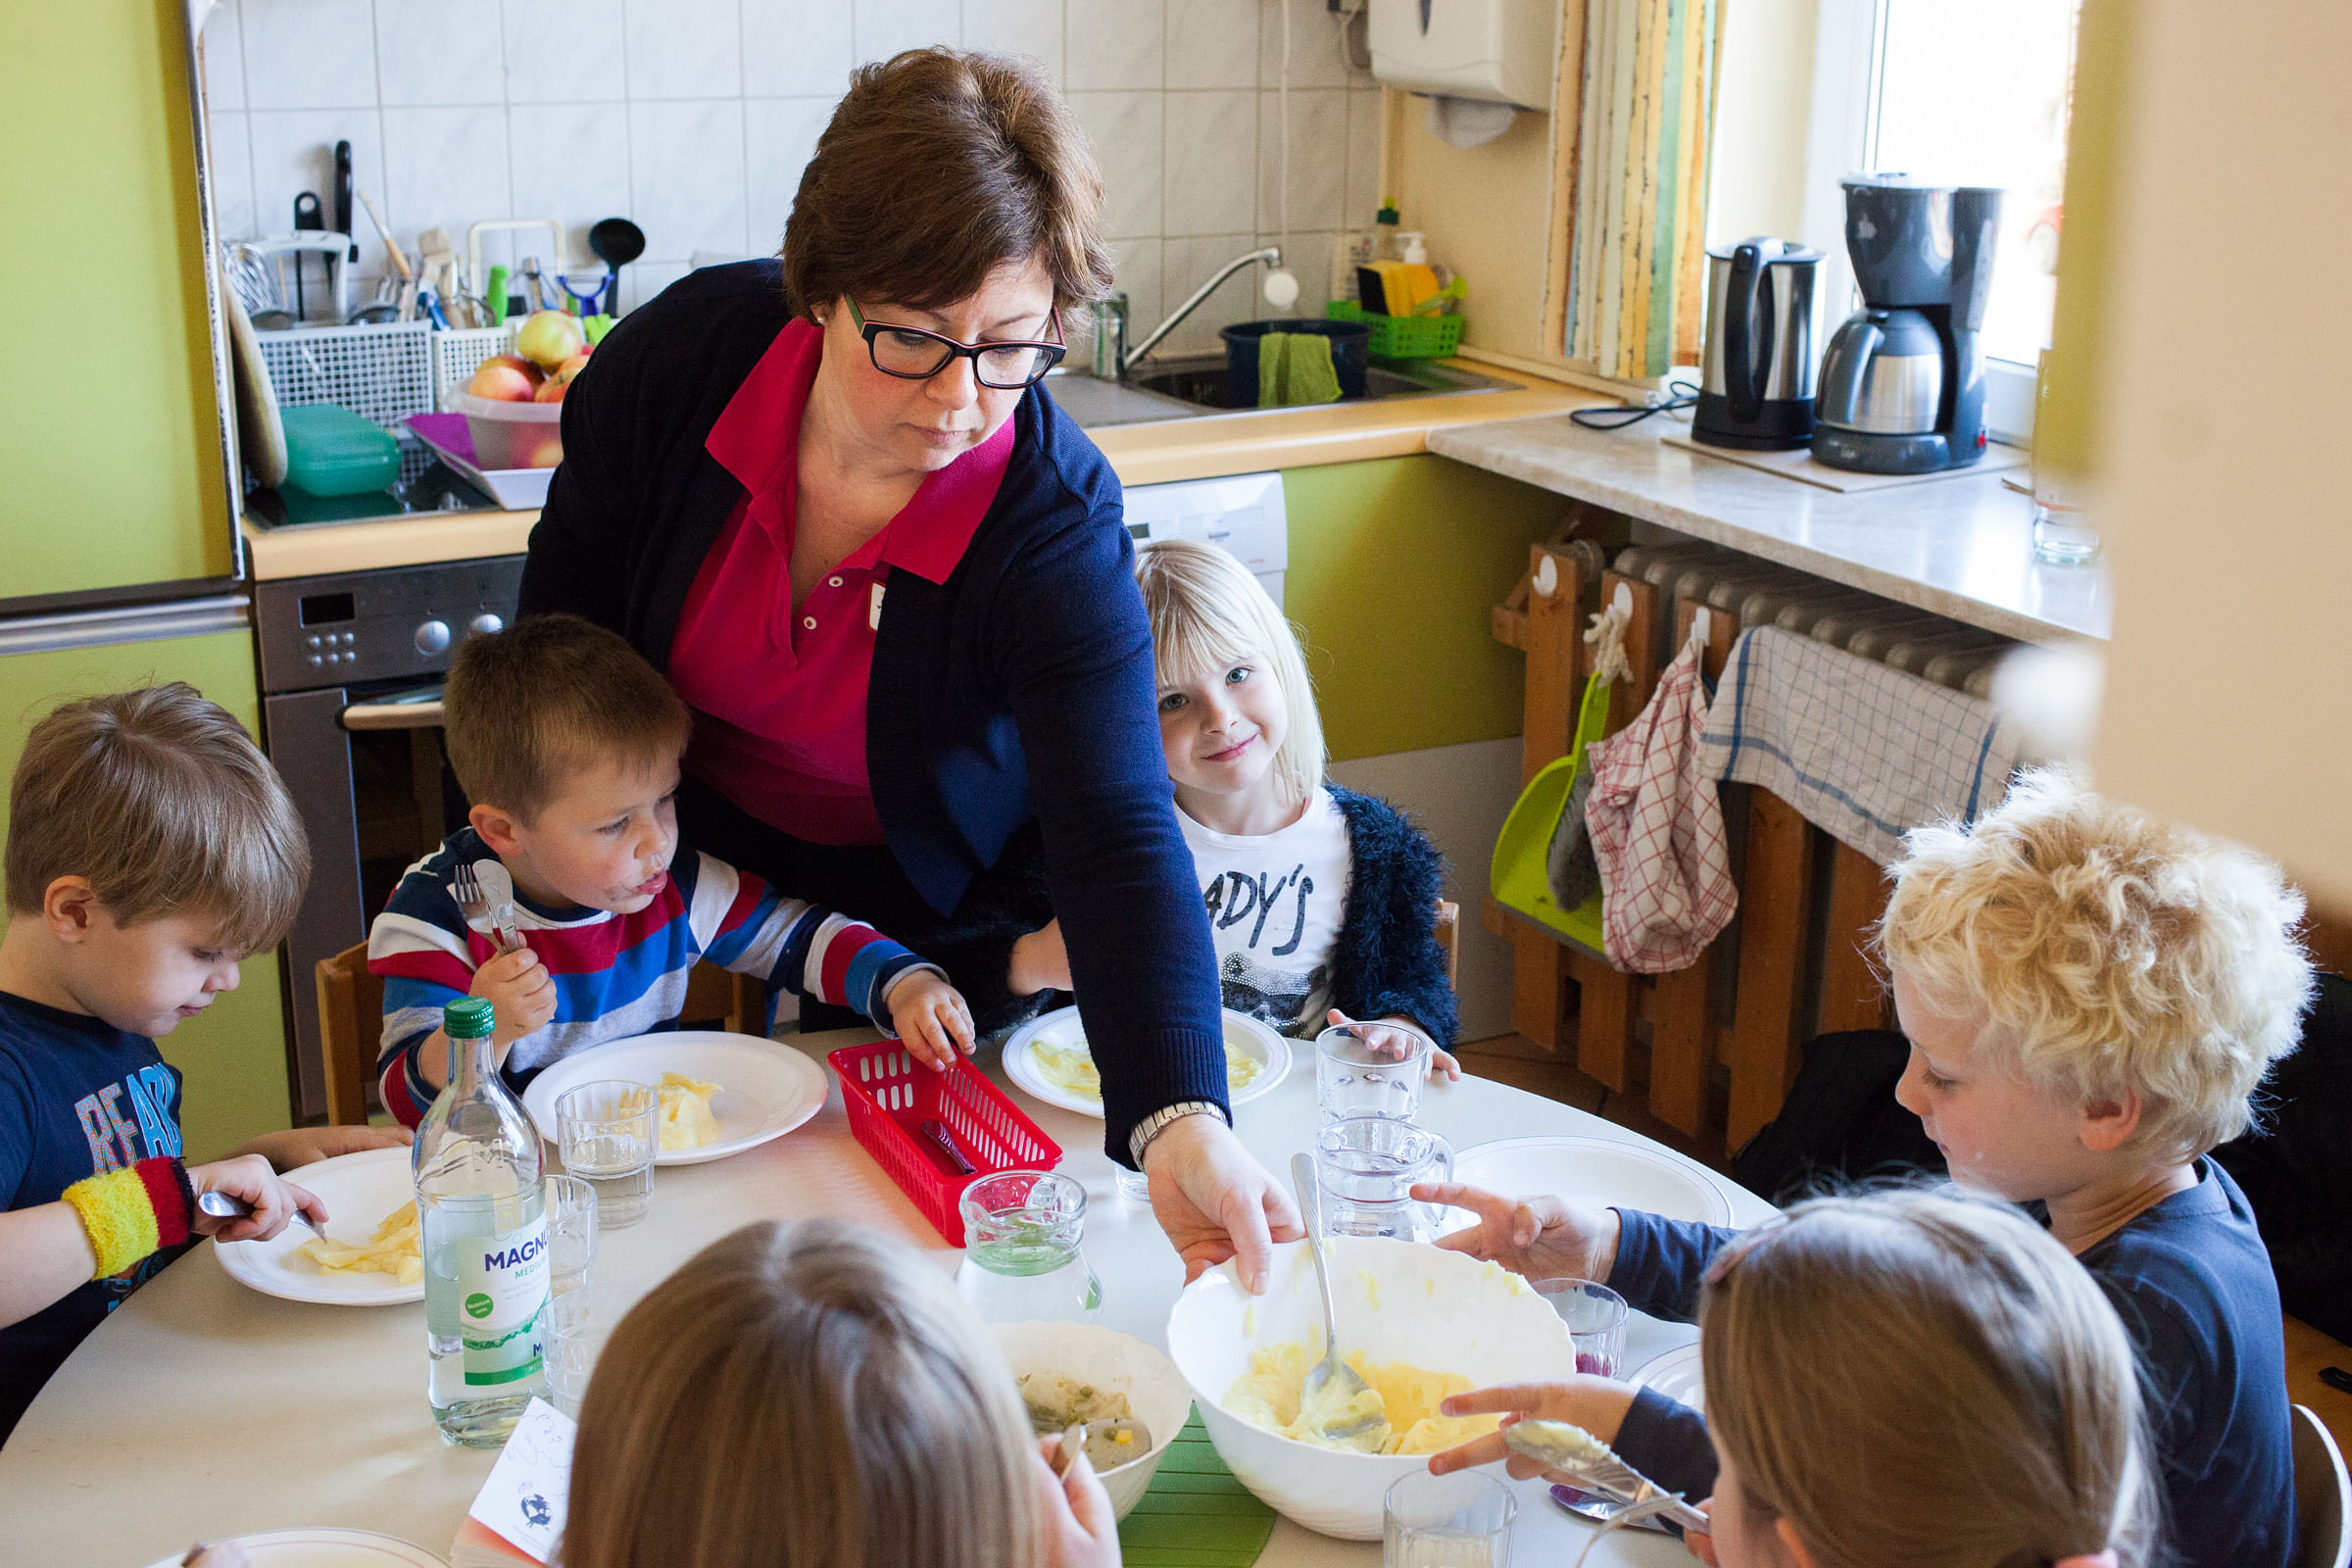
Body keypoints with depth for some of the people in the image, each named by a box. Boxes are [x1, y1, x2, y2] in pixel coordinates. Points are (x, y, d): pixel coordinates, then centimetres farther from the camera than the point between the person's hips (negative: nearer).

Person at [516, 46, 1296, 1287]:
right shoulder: (681, 358, -26)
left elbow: (1122, 844, -43)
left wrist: (1182, 1125, -58)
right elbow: (565, 624, -8)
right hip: (685, 871, 3)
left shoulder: (1054, 532, -34)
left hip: (937, 928, -2)